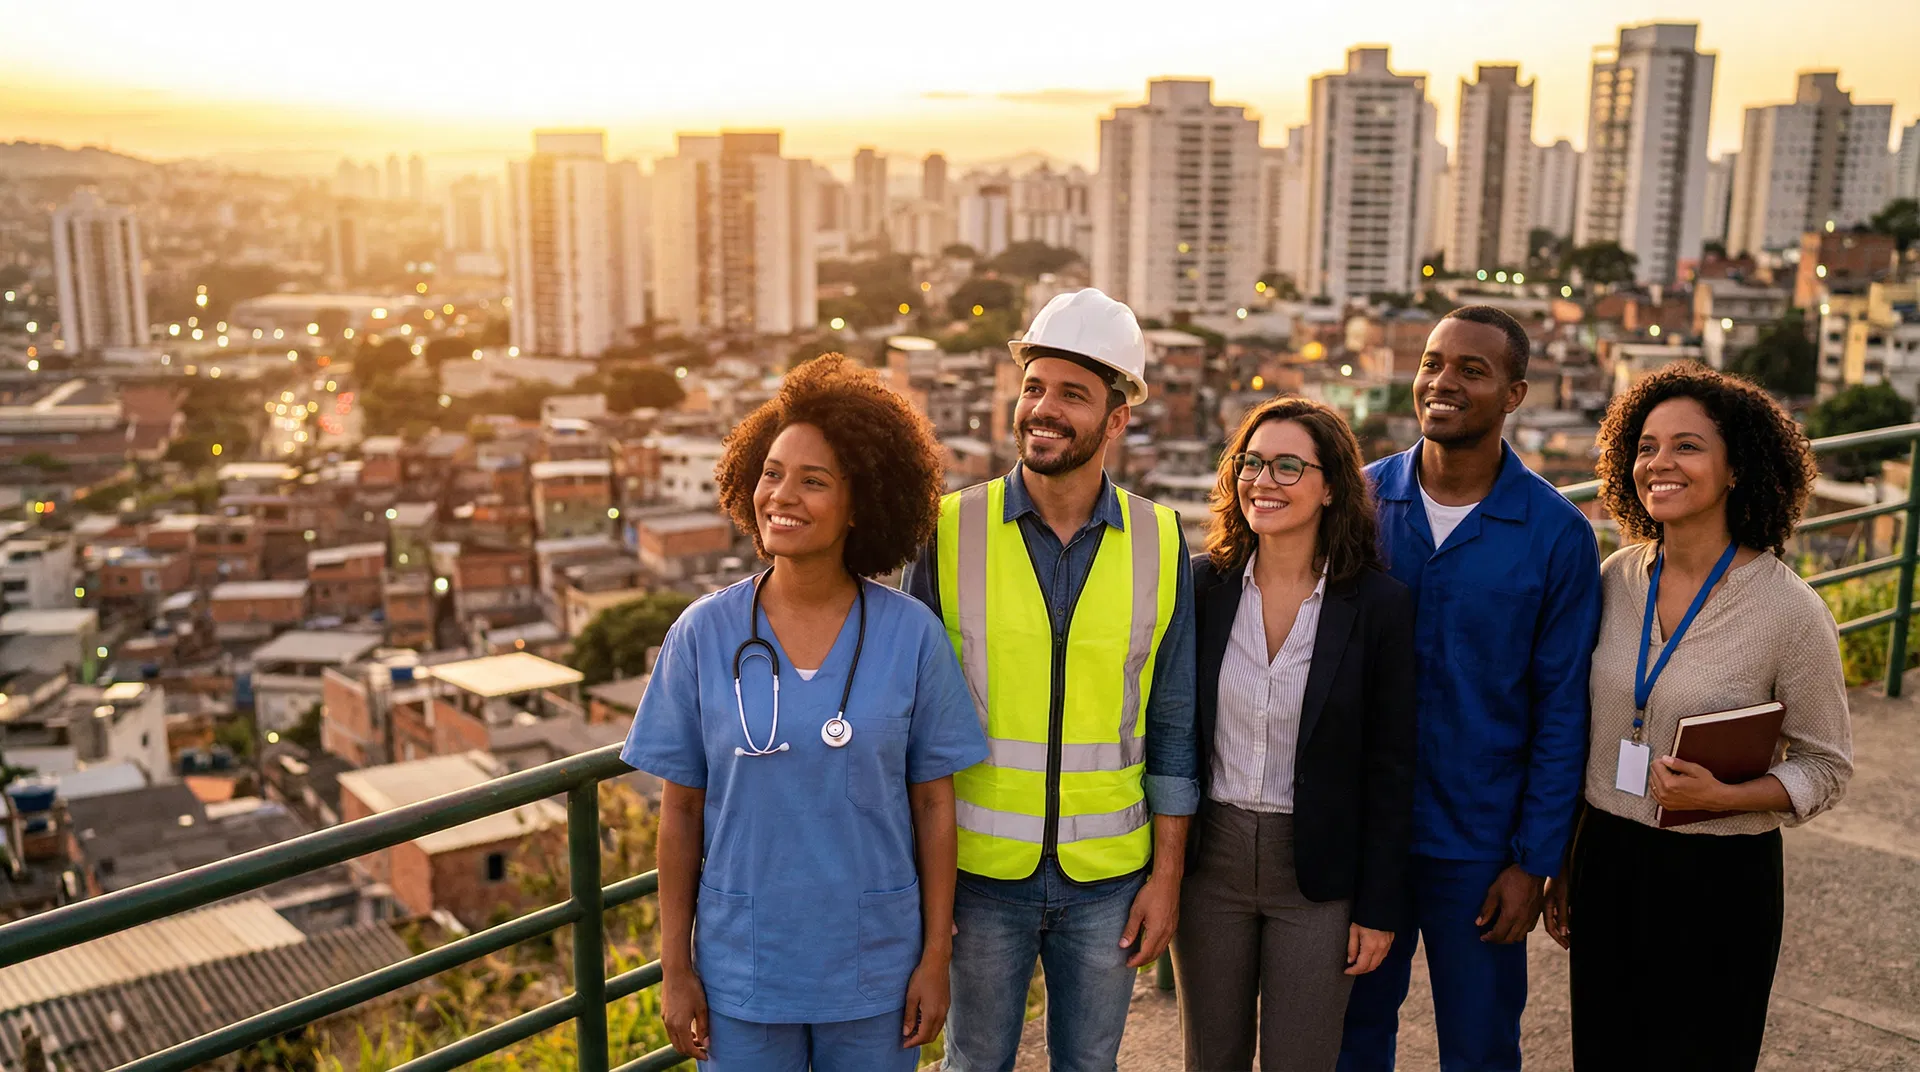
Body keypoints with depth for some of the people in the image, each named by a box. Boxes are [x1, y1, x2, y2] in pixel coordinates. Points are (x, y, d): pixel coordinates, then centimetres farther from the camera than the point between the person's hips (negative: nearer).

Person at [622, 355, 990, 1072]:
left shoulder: (911, 635, -8)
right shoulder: (702, 635, -7)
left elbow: (933, 803, -3)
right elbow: (681, 810, -2)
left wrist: (936, 958, -1)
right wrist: (675, 968, 0)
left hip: (874, 969, 0)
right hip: (741, 967, 0)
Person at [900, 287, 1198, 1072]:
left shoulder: (1160, 543, -3)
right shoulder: (951, 531, -8)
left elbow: (1172, 727, 2)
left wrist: (1167, 874, 1)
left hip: (1109, 878, 1)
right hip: (980, 869, -1)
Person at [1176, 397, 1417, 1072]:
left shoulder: (1379, 603, -9)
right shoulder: (1203, 584, -3)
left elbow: (1389, 767, -5)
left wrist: (1380, 906, -4)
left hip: (1318, 872, -2)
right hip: (1208, 861, 2)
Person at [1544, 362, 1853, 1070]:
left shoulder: (1791, 611, -14)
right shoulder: (1616, 580, -2)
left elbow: (1826, 766, -4)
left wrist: (1724, 797, -23)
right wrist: (1562, 867, 11)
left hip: (1721, 879, -4)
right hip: (1607, 862, 4)